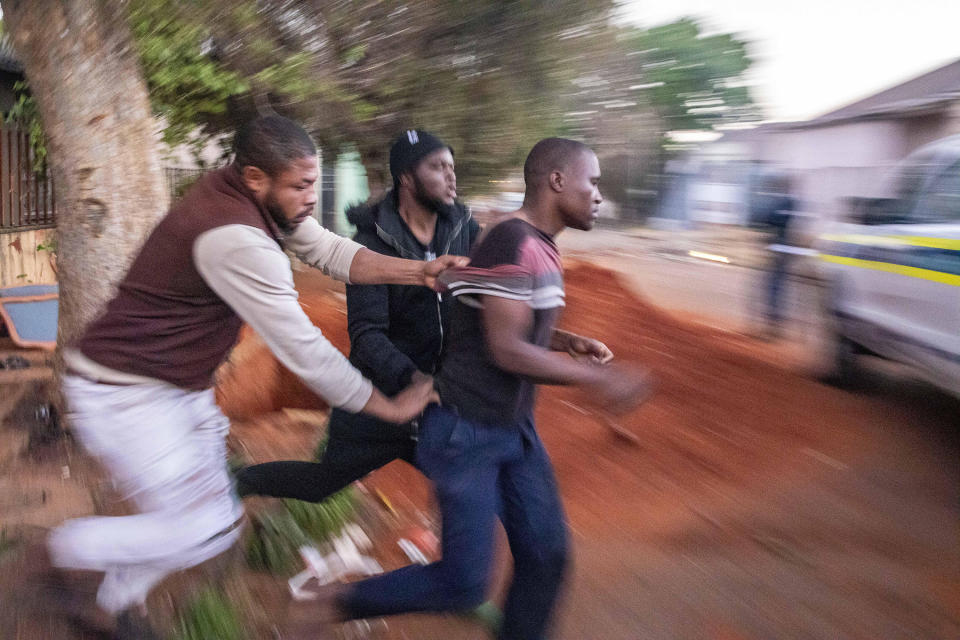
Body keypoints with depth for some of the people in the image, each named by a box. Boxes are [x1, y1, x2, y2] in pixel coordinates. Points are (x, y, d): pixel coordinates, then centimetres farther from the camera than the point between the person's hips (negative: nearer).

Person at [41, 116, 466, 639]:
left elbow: (330, 251, -2)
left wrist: (417, 272, -17)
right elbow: (302, 350, -27)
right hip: (123, 393, -9)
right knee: (207, 527, -10)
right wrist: (390, 407, -18)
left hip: (180, 386, 9)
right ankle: (65, 551, 11)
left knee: (216, 511, 14)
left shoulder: (263, 198, -3)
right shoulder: (234, 238, -31)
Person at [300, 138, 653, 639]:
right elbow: (505, 351, -24)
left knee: (545, 555, 11)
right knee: (463, 584, -1)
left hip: (514, 428, 9)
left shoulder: (539, 247, 9)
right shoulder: (512, 242, -21)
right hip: (468, 432, -9)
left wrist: (566, 341, 5)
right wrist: (597, 378, -15)